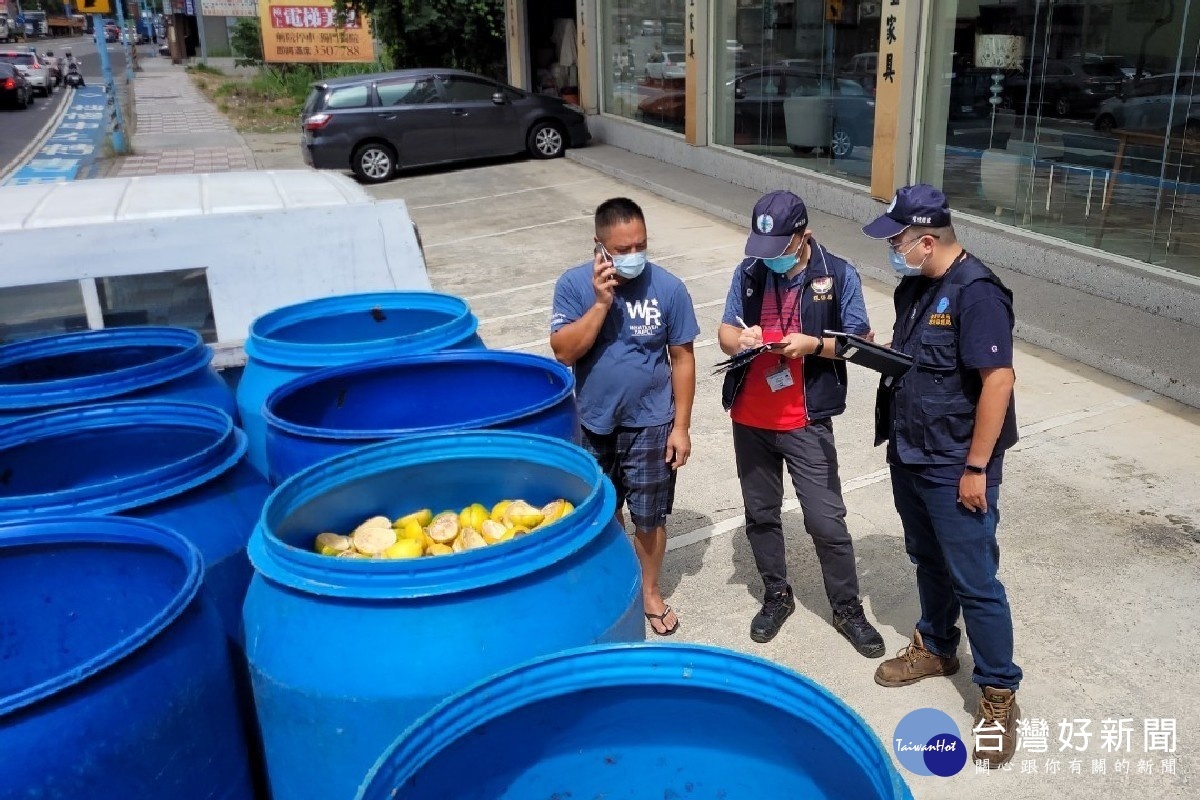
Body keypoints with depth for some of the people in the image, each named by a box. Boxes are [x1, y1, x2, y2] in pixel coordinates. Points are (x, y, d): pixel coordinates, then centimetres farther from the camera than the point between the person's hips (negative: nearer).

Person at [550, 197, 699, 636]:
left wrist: (680, 426, -7)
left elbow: (682, 358, -6)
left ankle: (650, 591, 34)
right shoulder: (574, 284, -11)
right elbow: (565, 352, -17)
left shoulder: (668, 287, -13)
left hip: (650, 425, -1)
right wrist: (601, 303, -26)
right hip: (594, 424, 1)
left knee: (649, 516, 11)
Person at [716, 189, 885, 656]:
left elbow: (860, 342, -5)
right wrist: (740, 339, -18)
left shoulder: (838, 276, -8)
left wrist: (814, 344, -23)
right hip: (750, 418, 4)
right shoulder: (748, 273, 1)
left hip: (806, 422, -3)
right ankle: (776, 595, 35)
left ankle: (847, 608, 21)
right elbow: (725, 332, 6)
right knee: (760, 514, 15)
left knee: (826, 520, 1)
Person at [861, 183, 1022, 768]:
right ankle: (935, 648, 42)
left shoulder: (976, 294, -21)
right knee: (928, 561, 22)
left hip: (954, 468, -8)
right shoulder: (914, 285, 5)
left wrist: (976, 468, -21)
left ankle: (999, 696, 17)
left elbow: (998, 380, -24)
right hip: (909, 457, 8)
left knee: (974, 581, 1)